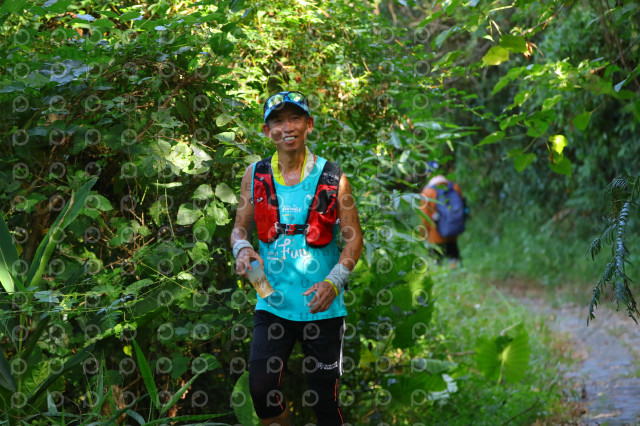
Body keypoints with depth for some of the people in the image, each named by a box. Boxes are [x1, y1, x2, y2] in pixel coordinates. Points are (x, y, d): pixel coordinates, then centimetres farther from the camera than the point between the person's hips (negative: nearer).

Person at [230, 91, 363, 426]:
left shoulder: (331, 177, -3)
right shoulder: (256, 175, 4)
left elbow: (353, 237, -1)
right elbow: (240, 226, 12)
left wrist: (334, 281, -16)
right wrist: (242, 248, -12)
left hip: (322, 306, -2)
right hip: (273, 302, 2)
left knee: (324, 398, 2)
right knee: (261, 389, -8)